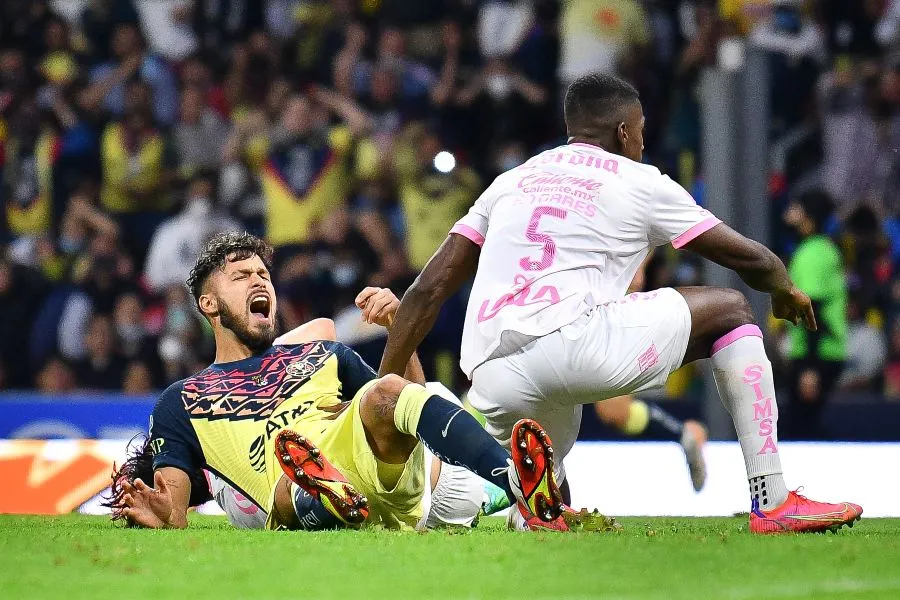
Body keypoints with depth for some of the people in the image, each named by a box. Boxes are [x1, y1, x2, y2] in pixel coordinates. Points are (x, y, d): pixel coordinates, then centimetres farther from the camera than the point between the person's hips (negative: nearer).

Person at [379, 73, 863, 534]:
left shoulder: (510, 181, 27)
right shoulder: (640, 183, 15)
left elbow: (428, 289, 21)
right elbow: (749, 259, 22)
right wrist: (786, 289, 44)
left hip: (492, 383, 5)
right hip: (572, 341, -5)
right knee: (730, 310, 17)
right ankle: (772, 504, 7)